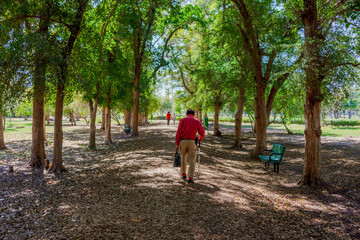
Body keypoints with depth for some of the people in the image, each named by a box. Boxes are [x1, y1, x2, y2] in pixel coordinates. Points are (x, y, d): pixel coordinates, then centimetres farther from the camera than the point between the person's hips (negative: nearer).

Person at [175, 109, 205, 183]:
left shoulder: (182, 120, 4)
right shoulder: (197, 121, 5)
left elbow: (178, 133, -3)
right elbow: (202, 133, 1)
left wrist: (176, 144, -1)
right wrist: (200, 138, 23)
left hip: (183, 141, 1)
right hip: (192, 142, -1)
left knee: (183, 158, 19)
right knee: (192, 160, 5)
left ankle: (183, 174, 34)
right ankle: (190, 178, -5)